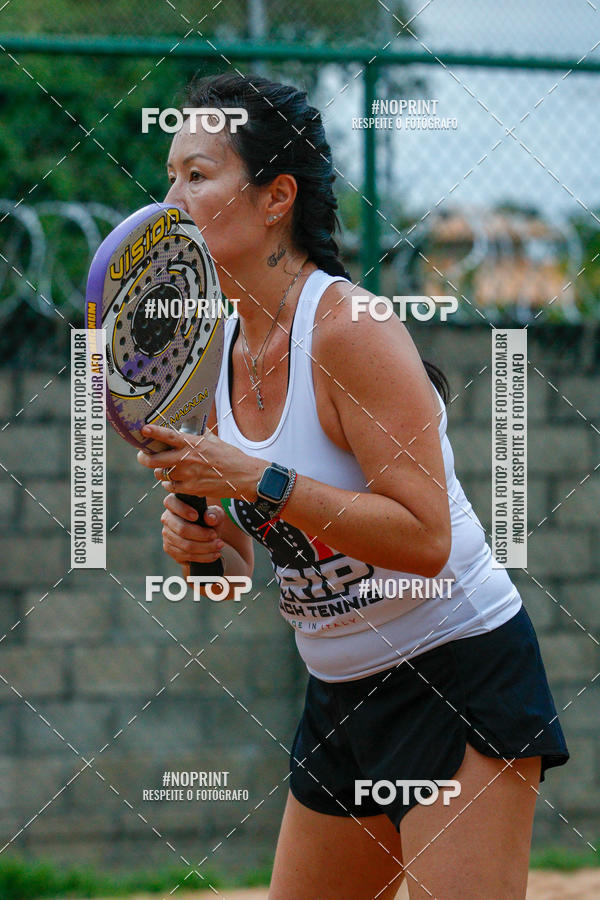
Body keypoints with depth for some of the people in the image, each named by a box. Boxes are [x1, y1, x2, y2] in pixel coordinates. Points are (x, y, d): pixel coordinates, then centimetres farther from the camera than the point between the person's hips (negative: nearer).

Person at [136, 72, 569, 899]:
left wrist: (257, 481, -28)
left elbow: (424, 538, -25)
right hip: (340, 696, 8)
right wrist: (205, 542, -7)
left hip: (459, 673, -8)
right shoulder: (222, 350, 5)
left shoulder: (349, 328, -19)